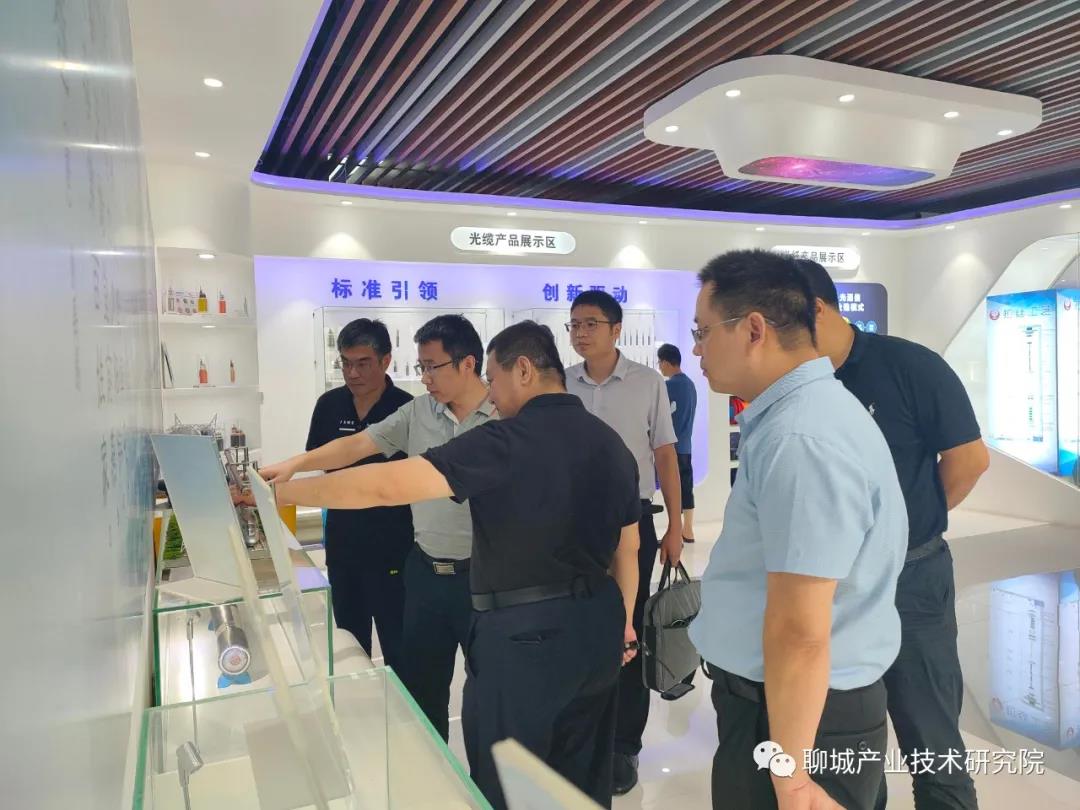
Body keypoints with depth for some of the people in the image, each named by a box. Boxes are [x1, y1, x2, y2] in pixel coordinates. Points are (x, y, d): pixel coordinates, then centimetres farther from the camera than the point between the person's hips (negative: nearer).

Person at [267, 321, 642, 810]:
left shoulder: (505, 442, -18)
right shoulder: (612, 443, 5)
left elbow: (385, 486, -21)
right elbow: (627, 549, 12)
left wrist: (283, 492, -10)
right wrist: (623, 623, 24)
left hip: (525, 632, -7)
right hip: (597, 625, 8)